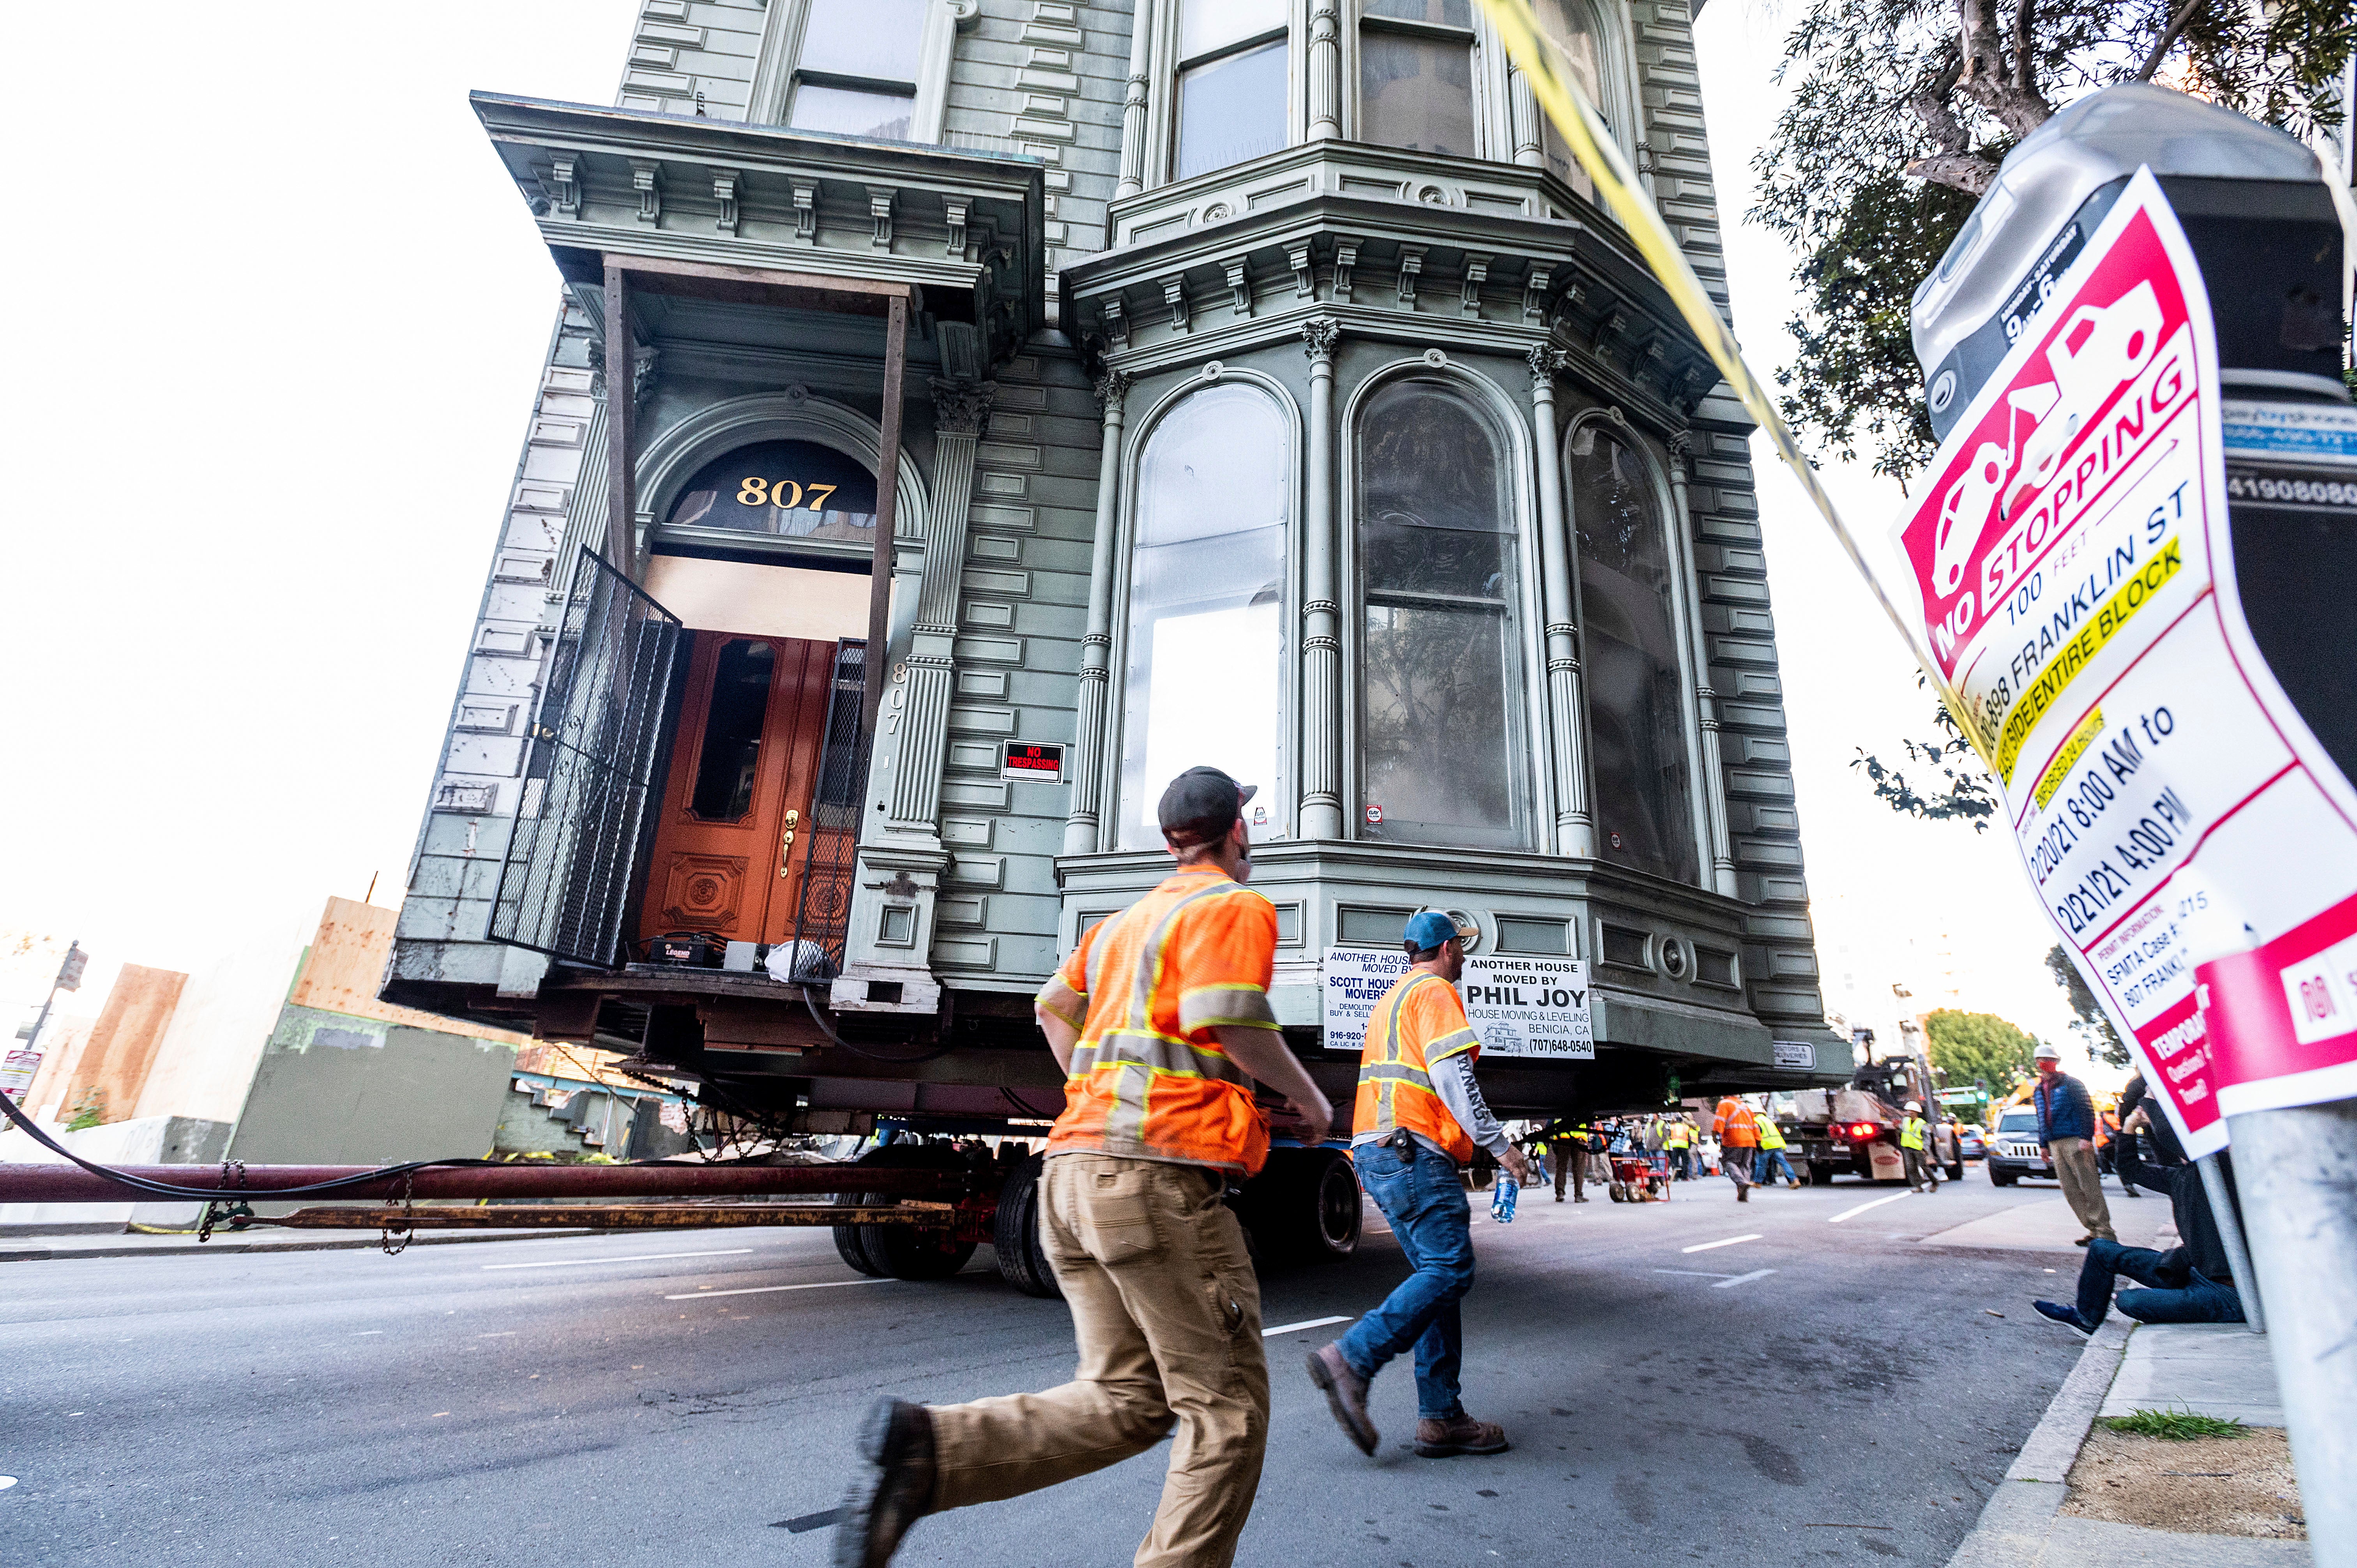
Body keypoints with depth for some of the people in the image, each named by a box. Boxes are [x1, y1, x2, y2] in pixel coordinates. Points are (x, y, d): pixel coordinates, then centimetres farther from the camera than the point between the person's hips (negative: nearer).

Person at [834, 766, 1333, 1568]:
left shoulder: (1124, 921, 24)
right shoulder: (1236, 906, -1)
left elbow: (1054, 1005, 26)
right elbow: (1229, 1018, -16)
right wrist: (1309, 1097, -1)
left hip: (1074, 1168, 8)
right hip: (1158, 1171, -8)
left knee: (1124, 1399, 11)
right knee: (1228, 1406, 4)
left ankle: (930, 1447, -6)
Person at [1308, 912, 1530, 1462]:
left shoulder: (1390, 999, 27)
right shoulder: (1435, 991, -4)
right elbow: (1451, 1075, -15)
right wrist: (1499, 1144, -11)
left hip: (1375, 1149, 10)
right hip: (1412, 1151, -10)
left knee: (1437, 1273, 8)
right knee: (1451, 1270, -12)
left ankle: (1441, 1418, 5)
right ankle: (1351, 1361, -18)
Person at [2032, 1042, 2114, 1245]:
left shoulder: (2070, 1084, -2)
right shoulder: (2038, 1091, 19)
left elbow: (2087, 1110, -9)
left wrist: (2086, 1137, -18)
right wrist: (2044, 1145, 20)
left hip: (2074, 1142, -7)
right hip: (2055, 1145, 7)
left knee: (2090, 1187, -7)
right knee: (2071, 1190, 4)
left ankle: (2105, 1232, -3)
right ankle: (2093, 1230, 9)